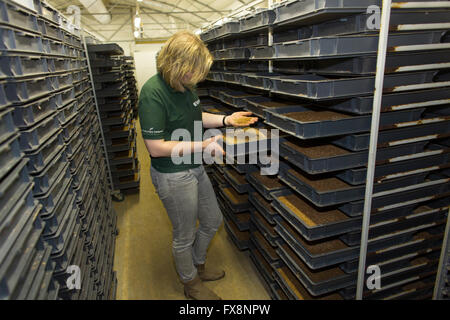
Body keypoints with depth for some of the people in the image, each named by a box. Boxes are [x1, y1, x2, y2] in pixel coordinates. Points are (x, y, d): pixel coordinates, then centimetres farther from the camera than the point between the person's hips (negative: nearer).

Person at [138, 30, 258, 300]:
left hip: (195, 167, 9)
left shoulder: (186, 86, 0)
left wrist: (226, 120, 4)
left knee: (213, 221, 23)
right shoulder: (153, 93, -25)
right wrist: (203, 145, -26)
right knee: (184, 236, 13)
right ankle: (191, 283, 42)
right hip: (173, 176, -8)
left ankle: (197, 264, 50)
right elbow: (156, 147, -26)